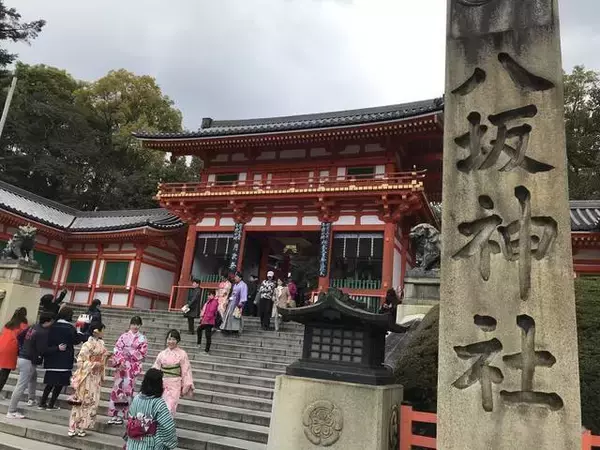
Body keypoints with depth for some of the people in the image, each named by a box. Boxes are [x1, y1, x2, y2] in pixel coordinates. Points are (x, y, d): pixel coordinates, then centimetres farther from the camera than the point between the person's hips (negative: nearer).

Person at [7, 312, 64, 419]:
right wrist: (58, 348, -19)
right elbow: (42, 350, -23)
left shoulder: (33, 327, 8)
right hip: (28, 361, -10)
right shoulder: (43, 333, -20)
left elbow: (19, 336, 18)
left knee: (33, 377, 29)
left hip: (22, 358, 10)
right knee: (21, 386, -6)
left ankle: (32, 399, 37)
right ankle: (11, 411, -2)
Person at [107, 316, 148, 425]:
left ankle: (121, 415, 10)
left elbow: (142, 354, -1)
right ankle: (114, 414, 9)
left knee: (127, 389, 0)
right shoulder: (123, 336, 6)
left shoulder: (142, 339, 4)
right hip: (121, 366, 1)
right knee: (117, 388, 0)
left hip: (133, 368, -1)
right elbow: (117, 350, -1)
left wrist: (129, 351, -10)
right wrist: (121, 361, -13)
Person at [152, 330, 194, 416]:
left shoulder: (182, 354, -6)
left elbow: (186, 371, -3)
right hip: (162, 384, 3)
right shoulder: (162, 354, 2)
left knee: (170, 407, -5)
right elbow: (155, 369, 8)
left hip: (175, 385, -3)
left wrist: (186, 386, -4)